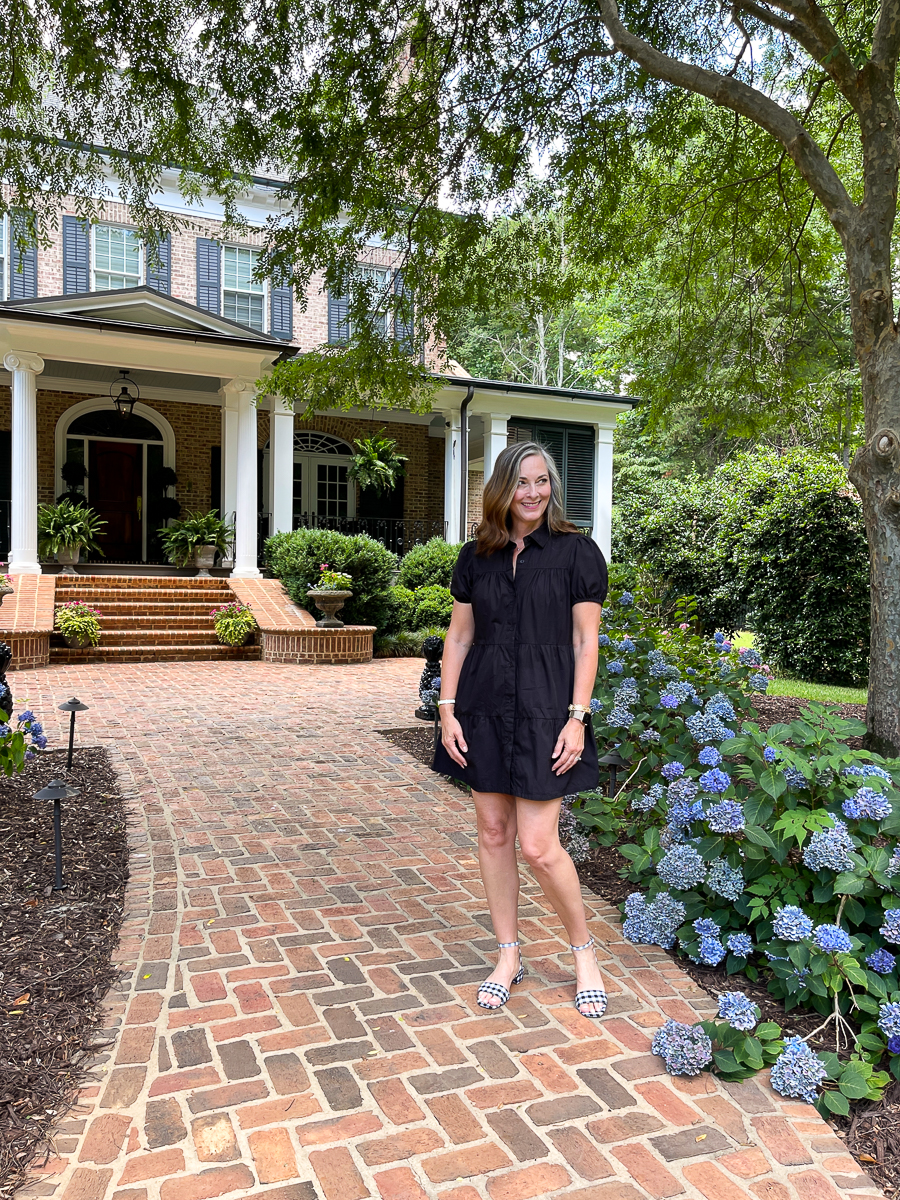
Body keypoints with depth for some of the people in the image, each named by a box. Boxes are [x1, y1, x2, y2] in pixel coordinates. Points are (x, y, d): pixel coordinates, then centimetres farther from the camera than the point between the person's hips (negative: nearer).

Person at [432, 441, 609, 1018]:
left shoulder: (577, 551, -2)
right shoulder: (477, 556, 9)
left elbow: (585, 642, -4)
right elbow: (459, 636, 10)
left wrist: (577, 717, -10)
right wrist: (448, 709, 3)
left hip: (545, 710, -4)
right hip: (484, 709, 4)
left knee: (538, 845, -5)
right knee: (493, 832, 10)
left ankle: (584, 952, 21)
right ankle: (509, 956, 27)